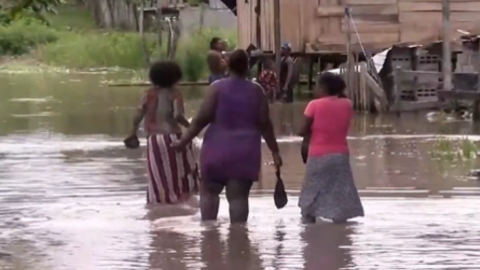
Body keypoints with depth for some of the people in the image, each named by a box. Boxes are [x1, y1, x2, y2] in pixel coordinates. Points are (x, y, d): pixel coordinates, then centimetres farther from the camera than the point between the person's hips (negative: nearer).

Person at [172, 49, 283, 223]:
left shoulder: (217, 87, -4)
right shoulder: (256, 91, 2)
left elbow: (203, 118, -9)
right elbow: (264, 124, 1)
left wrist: (184, 140, -3)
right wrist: (275, 151, 7)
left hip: (218, 149, -1)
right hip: (245, 152, 1)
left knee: (209, 191, 13)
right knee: (239, 196, 1)